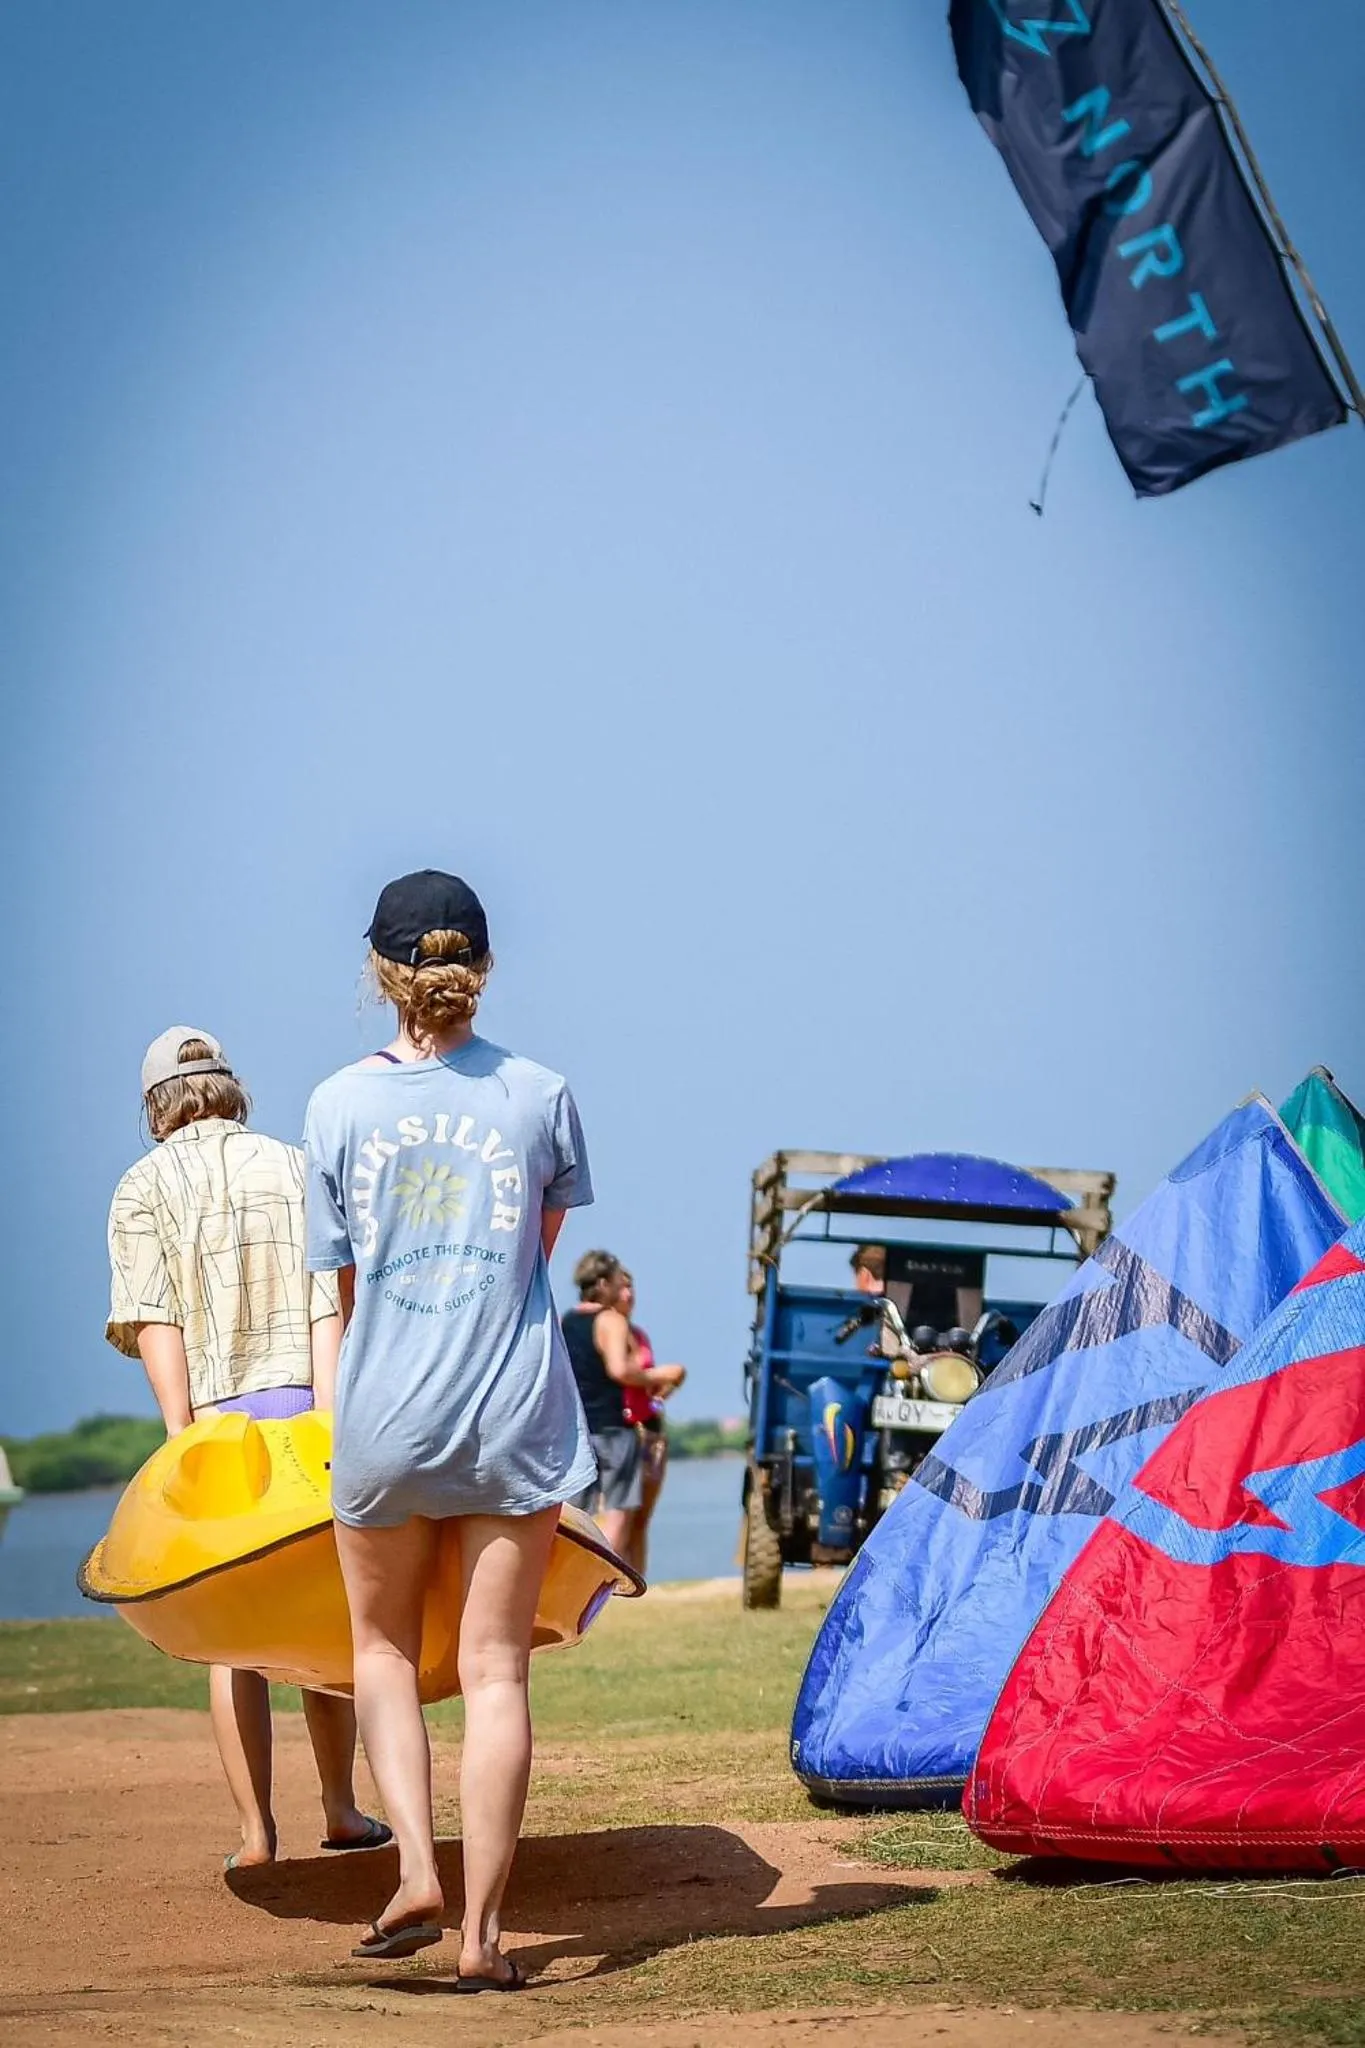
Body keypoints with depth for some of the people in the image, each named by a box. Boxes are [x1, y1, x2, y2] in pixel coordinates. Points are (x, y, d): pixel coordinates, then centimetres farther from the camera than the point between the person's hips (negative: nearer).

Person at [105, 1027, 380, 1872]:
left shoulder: (144, 1189, 5)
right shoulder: (296, 1169, 9)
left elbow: (155, 1321, -7)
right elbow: (327, 1301, -3)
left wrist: (182, 1439, -13)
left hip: (217, 1421, -1)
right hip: (312, 1409, 1)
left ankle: (257, 1830, 1)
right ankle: (342, 1810, 16)